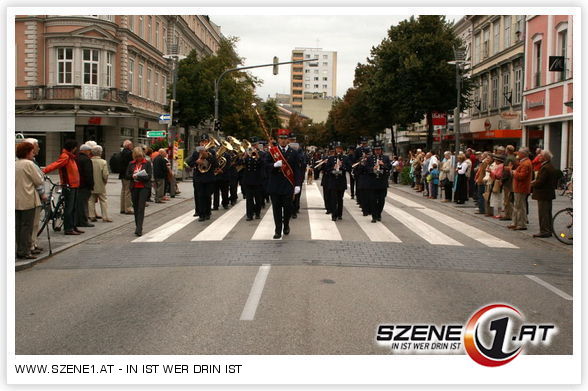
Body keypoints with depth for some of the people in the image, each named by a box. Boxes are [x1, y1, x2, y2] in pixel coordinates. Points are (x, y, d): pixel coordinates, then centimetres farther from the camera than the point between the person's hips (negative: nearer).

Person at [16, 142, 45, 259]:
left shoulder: (15, 164, 10)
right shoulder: (29, 164, -13)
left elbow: (14, 180, 16)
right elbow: (39, 181, -12)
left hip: (16, 200, 8)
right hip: (27, 200, -8)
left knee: (18, 226, 11)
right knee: (27, 226, -2)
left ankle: (20, 250, 16)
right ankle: (24, 251, -1)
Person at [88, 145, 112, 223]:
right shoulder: (103, 162, -13)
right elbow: (105, 175, -16)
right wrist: (105, 181, 4)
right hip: (100, 185, -2)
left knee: (91, 201, 12)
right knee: (104, 201, 8)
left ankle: (92, 216, 13)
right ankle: (105, 217, 7)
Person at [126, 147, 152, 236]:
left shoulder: (147, 163, 0)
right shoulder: (131, 164, 11)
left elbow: (149, 176, -9)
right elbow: (127, 176, 7)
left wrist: (137, 176, -15)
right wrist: (133, 176, -14)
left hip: (144, 187, -4)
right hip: (134, 188, 4)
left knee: (141, 208, -11)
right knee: (135, 208, 9)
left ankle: (139, 229, -15)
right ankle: (138, 227, 21)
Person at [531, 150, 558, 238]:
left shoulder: (545, 168, -20)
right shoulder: (552, 167, 12)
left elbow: (540, 182, -24)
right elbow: (555, 180, 18)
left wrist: (532, 184, -4)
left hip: (543, 194, -10)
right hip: (550, 193, 10)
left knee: (543, 213, -5)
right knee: (548, 213, 16)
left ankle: (544, 231, -2)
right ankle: (549, 230, 23)